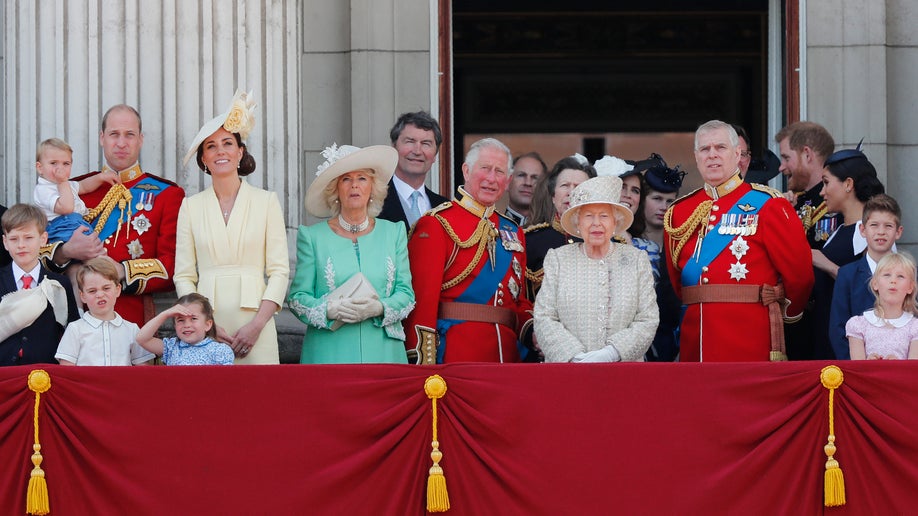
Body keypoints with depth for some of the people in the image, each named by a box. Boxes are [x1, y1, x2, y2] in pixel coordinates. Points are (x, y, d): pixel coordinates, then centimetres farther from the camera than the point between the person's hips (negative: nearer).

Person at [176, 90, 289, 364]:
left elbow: (279, 270, 2)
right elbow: (184, 276, 6)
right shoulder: (191, 206, 10)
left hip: (254, 323, -1)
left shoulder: (266, 201, 7)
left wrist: (257, 324, -10)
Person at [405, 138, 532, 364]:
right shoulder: (436, 225, -3)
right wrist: (423, 364, -19)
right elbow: (423, 299, -11)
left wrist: (532, 331, 0)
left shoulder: (512, 232, 17)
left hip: (508, 353, 6)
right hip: (454, 354, -6)